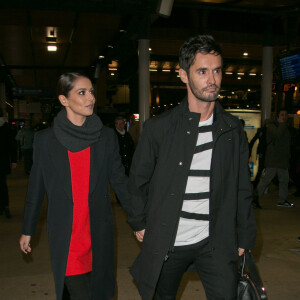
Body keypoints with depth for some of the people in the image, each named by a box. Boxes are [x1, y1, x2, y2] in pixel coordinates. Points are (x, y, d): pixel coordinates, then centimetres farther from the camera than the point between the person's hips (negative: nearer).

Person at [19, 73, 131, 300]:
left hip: (100, 234, 2)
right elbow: (36, 189, 4)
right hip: (65, 236, -1)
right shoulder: (45, 140, -3)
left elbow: (120, 180, 2)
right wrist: (28, 231, 10)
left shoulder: (106, 137, -1)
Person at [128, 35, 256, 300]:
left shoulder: (233, 129, 0)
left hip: (216, 243, 1)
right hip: (166, 242, -1)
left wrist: (245, 239, 7)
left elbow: (242, 189, 6)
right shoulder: (159, 127, -7)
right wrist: (140, 223, 6)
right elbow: (138, 181, 4)